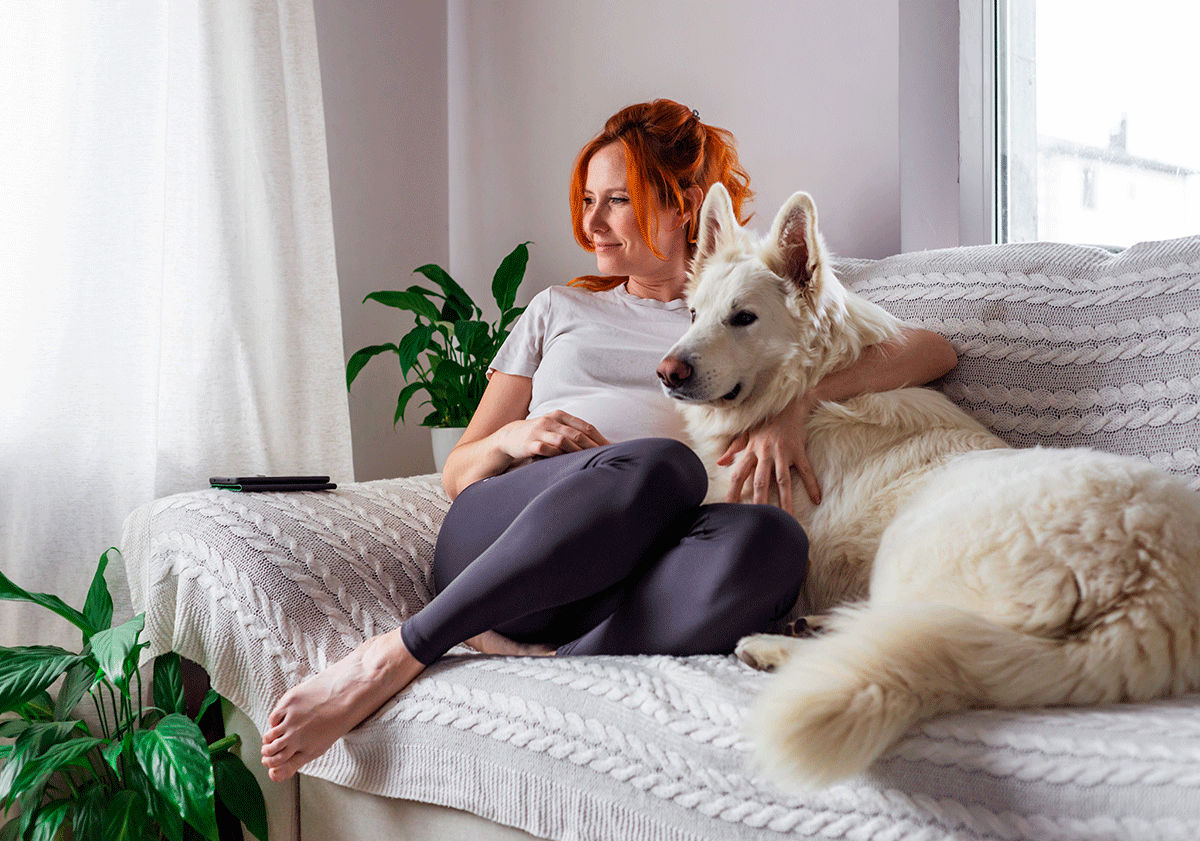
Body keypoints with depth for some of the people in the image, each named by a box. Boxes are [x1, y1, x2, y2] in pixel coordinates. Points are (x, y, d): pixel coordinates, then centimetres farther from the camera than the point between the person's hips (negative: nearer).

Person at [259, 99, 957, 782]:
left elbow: (935, 350, 9)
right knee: (663, 465, -33)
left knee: (771, 538, -34)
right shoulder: (560, 309, 27)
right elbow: (457, 472, 24)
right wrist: (512, 440, -1)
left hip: (621, 580, 0)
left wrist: (795, 398, -9)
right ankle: (397, 655, -30)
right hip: (494, 542, 1)